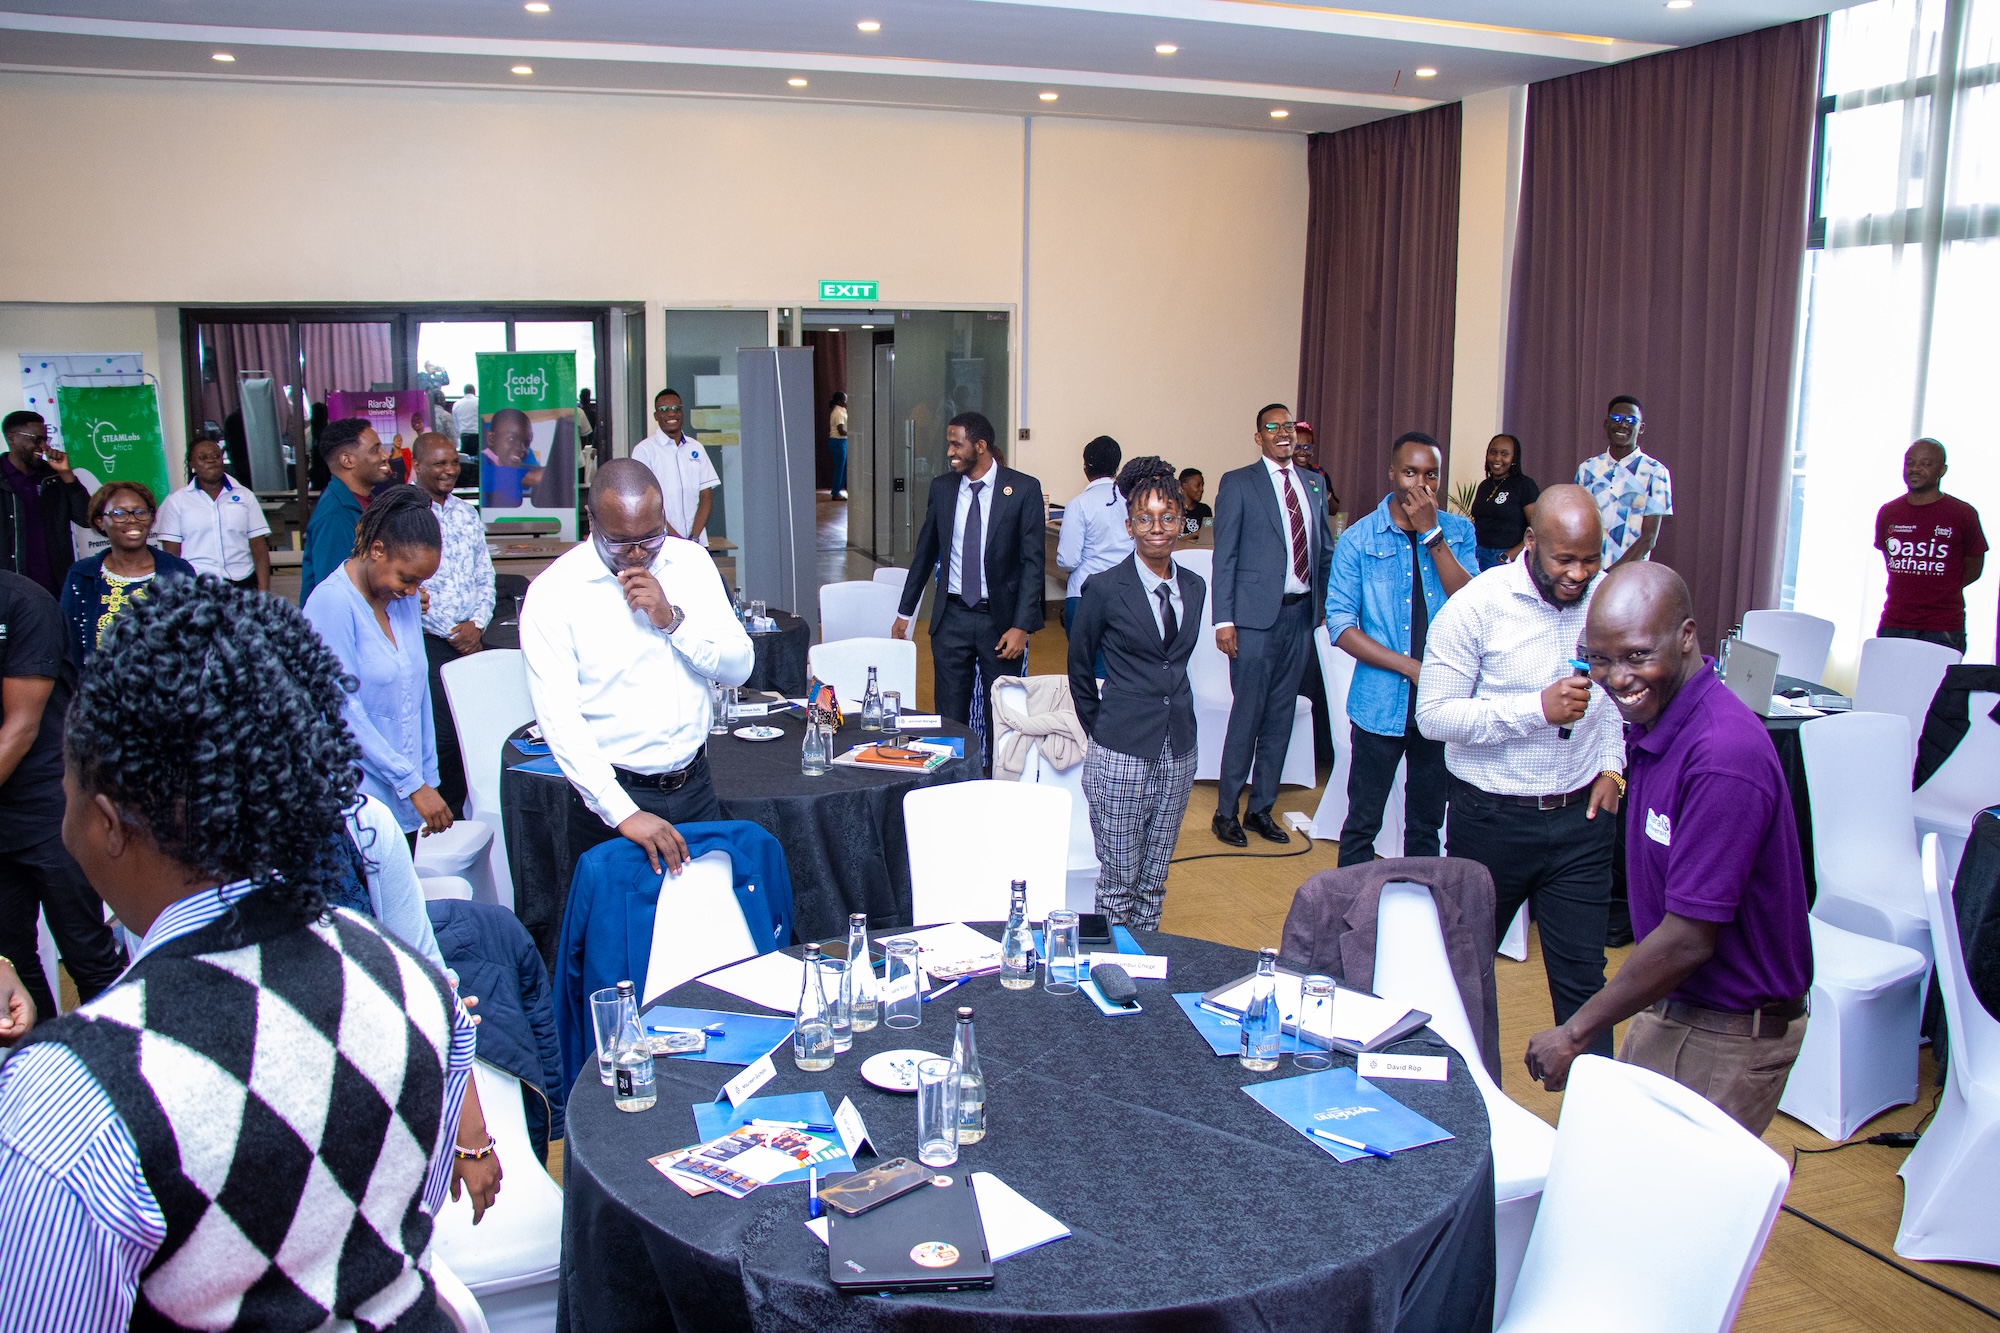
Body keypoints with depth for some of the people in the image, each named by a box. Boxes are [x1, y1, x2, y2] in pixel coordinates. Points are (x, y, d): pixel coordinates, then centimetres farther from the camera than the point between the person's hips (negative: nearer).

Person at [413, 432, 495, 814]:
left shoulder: (467, 514, 14)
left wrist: (477, 624, -1)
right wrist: (451, 634, -9)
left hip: (471, 640, 6)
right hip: (430, 643, -6)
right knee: (444, 734, -8)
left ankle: (464, 810, 14)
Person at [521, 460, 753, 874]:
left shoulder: (691, 563, 2)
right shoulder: (553, 593, -11)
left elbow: (739, 667, 1)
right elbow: (559, 718, -18)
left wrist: (672, 619, -16)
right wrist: (623, 813, -26)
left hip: (696, 787, 4)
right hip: (611, 796, -3)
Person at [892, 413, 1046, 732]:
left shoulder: (1024, 489, -7)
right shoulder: (942, 488, 5)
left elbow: (1033, 560, -9)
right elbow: (925, 552, 15)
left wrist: (1022, 626, -15)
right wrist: (905, 611, 17)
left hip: (1001, 619, -3)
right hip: (951, 617, 3)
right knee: (949, 714, 6)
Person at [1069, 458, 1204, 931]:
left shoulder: (1194, 587, 6)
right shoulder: (1104, 589, -8)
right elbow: (1079, 667, 4)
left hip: (1178, 749, 5)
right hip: (1122, 752, -5)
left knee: (1154, 882, 14)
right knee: (1119, 882, 3)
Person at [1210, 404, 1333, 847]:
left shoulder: (1312, 484, 13)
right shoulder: (1238, 484, -2)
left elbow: (1325, 549, 16)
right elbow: (1225, 556, -5)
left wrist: (1327, 603, 5)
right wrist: (1224, 620, -11)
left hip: (1301, 613, 5)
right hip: (1257, 615, -5)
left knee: (1281, 715, 11)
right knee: (1248, 714, -2)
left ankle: (1261, 808, 22)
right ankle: (1225, 812, 11)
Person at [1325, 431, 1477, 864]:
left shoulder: (1459, 532, 3)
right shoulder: (1358, 539, -4)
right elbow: (1340, 625, -8)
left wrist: (1432, 533, -15)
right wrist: (1409, 666, -15)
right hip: (1380, 702, -2)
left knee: (1427, 824, 15)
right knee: (1363, 825, 5)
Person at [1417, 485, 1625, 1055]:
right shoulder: (1477, 605, -14)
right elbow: (1434, 714, -16)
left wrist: (1612, 767, 3)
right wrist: (1538, 709, -23)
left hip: (1580, 816, 2)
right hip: (1492, 817, -2)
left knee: (1582, 976, 4)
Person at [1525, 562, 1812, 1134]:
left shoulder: (1724, 754, -27)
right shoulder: (1657, 721, 1)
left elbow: (1689, 940, -25)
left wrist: (1575, 1034, -17)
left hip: (1731, 1034, -8)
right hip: (1668, 1008, 8)